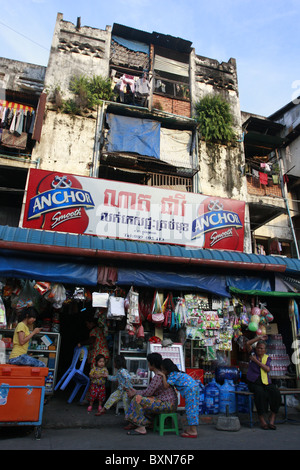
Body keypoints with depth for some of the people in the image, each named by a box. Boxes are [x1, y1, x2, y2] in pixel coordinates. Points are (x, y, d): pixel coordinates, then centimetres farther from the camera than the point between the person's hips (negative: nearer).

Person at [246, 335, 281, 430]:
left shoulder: (267, 358, 12)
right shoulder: (253, 353, 10)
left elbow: (268, 369, -5)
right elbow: (248, 343, -5)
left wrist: (256, 361, -9)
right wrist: (259, 338, -3)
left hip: (266, 382, 2)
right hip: (254, 382, -2)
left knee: (276, 392, -25)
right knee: (260, 392, -32)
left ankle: (272, 419, -17)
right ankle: (262, 420, -23)